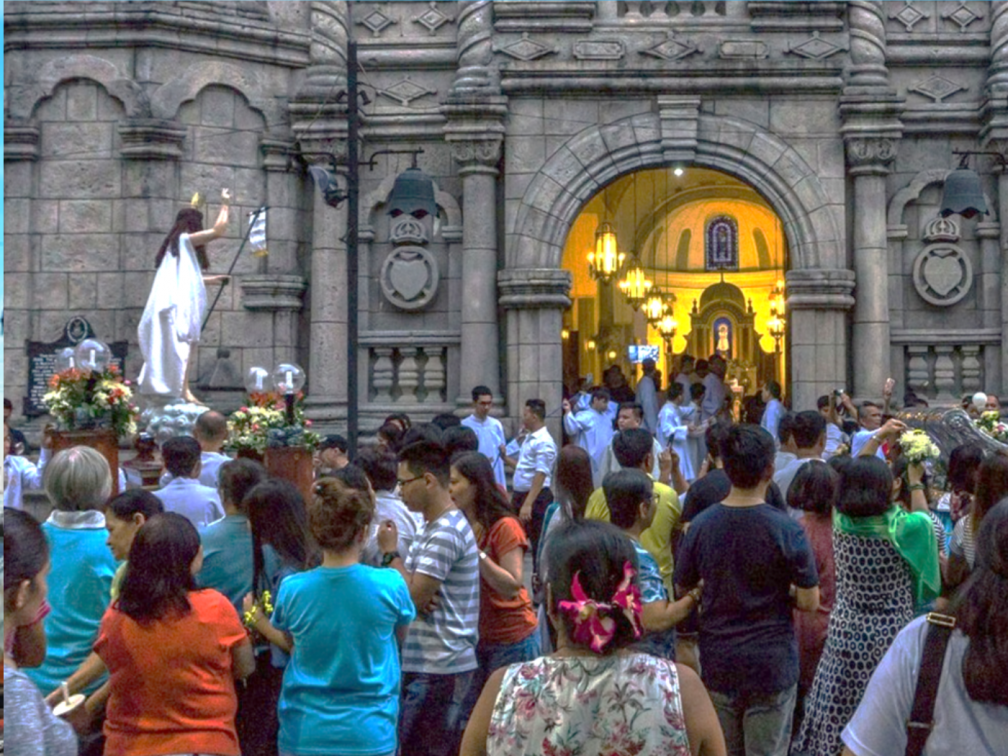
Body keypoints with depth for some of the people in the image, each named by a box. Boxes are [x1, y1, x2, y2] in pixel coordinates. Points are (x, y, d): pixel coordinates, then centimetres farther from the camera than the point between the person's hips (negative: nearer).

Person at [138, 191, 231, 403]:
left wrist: (212, 279, 37)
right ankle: (183, 391, -21)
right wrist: (225, 204, -2)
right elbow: (218, 231, -13)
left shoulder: (175, 243, 22)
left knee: (171, 348, 11)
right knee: (182, 344, -14)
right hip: (178, 305, -9)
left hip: (175, 304, 9)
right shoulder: (185, 239, -3)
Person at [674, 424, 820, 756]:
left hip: (717, 664, 3)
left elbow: (683, 590, 4)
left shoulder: (700, 525, -7)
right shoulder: (787, 530, -16)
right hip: (771, 665, -3)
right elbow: (809, 602, -11)